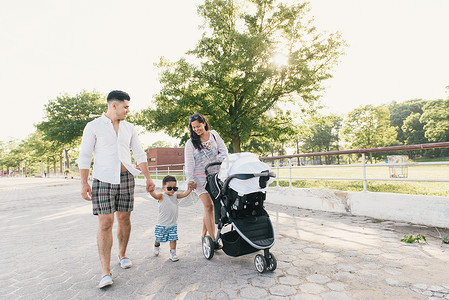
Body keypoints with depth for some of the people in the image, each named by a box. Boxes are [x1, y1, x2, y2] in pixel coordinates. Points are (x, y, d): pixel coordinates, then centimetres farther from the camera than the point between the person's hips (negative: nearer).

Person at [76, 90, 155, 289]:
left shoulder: (129, 128, 12)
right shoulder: (94, 126, 1)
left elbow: (139, 155, 12)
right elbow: (84, 156, -1)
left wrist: (148, 178, 6)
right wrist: (84, 183, -8)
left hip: (126, 178, 4)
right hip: (103, 179, -3)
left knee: (124, 219, 8)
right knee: (105, 223, -6)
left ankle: (122, 254, 30)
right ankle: (105, 271, 2)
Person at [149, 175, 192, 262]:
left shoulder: (175, 195, 1)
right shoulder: (162, 197, -14)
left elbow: (185, 194, -8)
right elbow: (154, 195, -31)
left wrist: (189, 189, -25)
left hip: (173, 224, 3)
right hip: (162, 224, -3)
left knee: (173, 239, 1)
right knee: (159, 238, 16)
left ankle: (173, 253, 16)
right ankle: (156, 246, 47)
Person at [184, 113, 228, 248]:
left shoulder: (214, 134, 7)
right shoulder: (190, 143, 1)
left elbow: (224, 151, 4)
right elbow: (189, 163, -2)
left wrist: (216, 163, -12)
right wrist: (190, 180, -11)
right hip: (200, 177, -2)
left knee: (209, 206, 5)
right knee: (208, 206, -10)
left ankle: (204, 234, 24)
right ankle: (213, 239, -5)